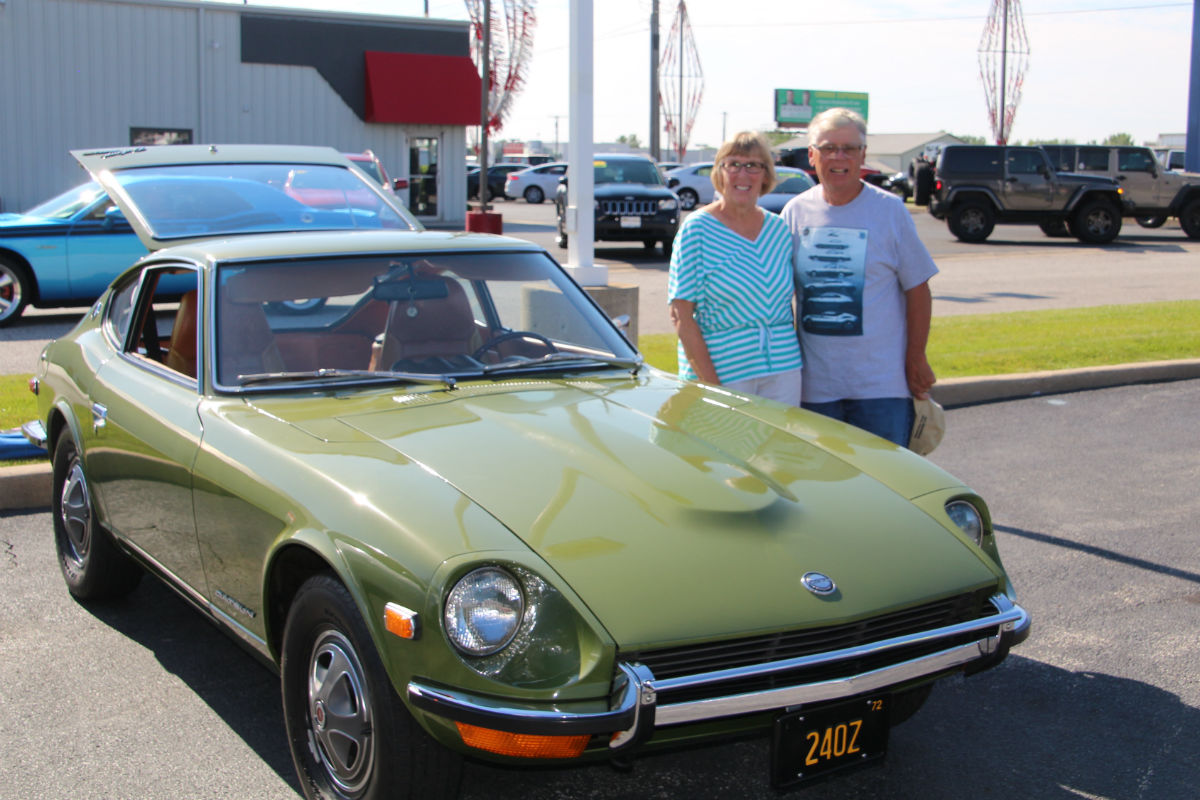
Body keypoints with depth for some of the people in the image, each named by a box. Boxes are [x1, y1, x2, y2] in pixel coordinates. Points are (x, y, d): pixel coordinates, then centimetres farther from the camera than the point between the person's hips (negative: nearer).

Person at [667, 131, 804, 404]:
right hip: (722, 373, -4)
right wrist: (711, 386, -15)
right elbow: (681, 316, -9)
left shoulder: (778, 228, 10)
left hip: (782, 371, 4)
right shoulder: (697, 229, -5)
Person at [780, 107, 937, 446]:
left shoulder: (890, 210, -2)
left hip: (881, 384, -3)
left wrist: (917, 360, -3)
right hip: (815, 383, 3)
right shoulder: (795, 212, 5)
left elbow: (917, 290, 0)